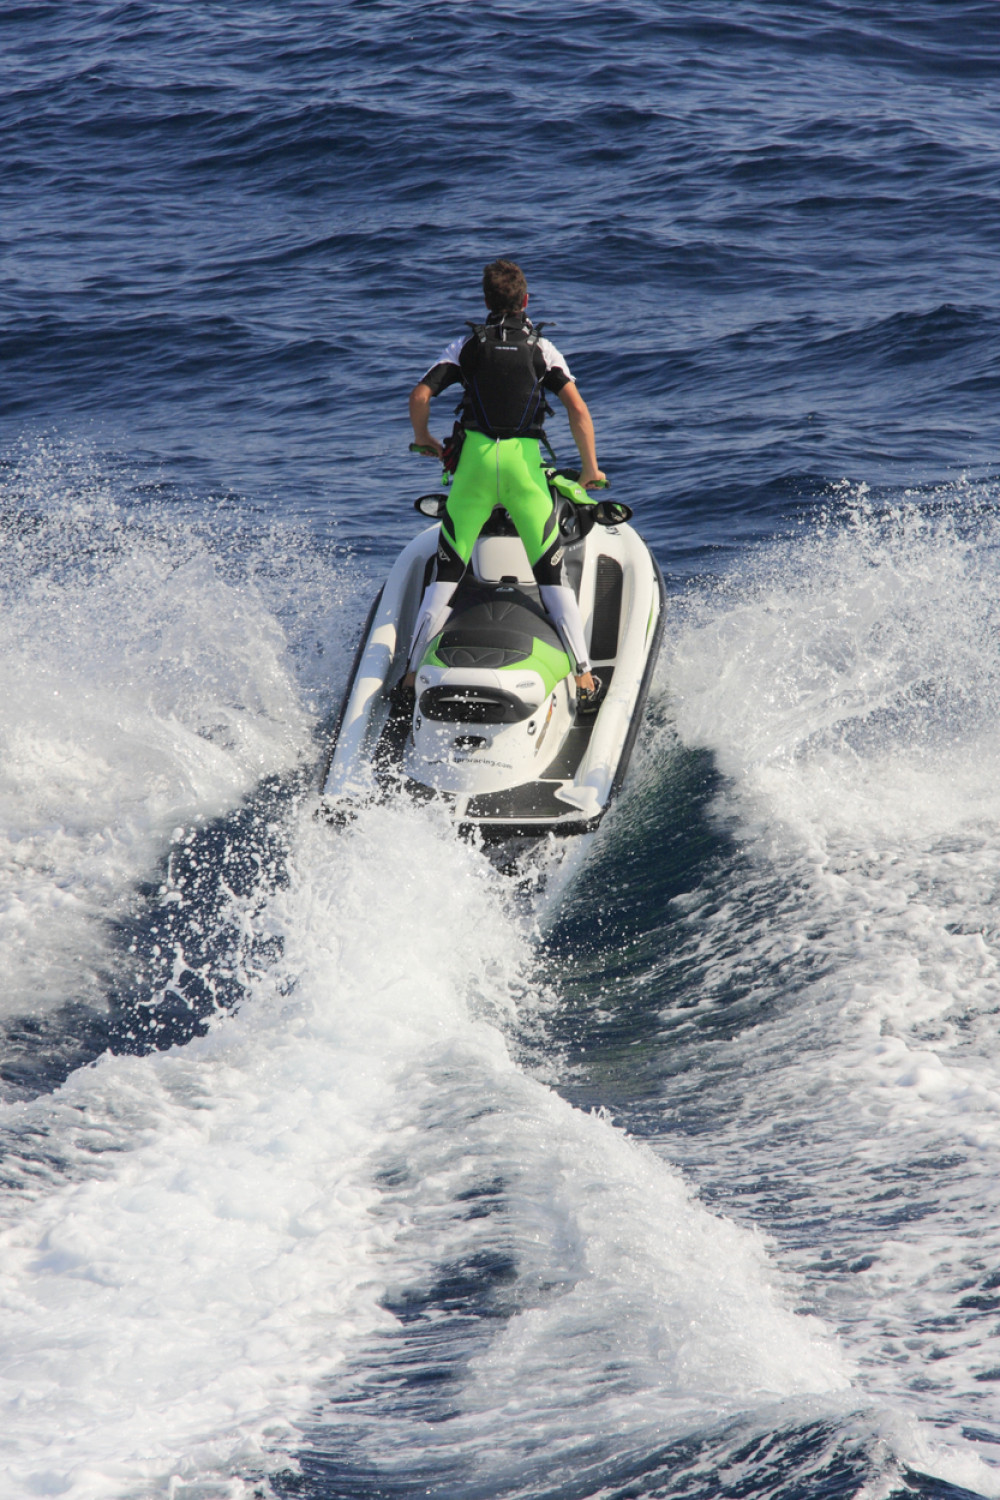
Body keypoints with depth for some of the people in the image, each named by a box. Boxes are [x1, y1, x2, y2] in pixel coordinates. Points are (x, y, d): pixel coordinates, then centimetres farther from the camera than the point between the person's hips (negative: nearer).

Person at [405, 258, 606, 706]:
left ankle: (414, 671, -2)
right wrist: (590, 467, 4)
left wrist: (423, 437, 17)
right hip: (525, 461, 0)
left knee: (447, 571, 5)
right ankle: (583, 675, -7)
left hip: (476, 456, 0)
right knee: (552, 576, 3)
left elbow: (420, 395, -2)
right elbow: (577, 408, -5)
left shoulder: (466, 346, 9)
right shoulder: (542, 348, 7)